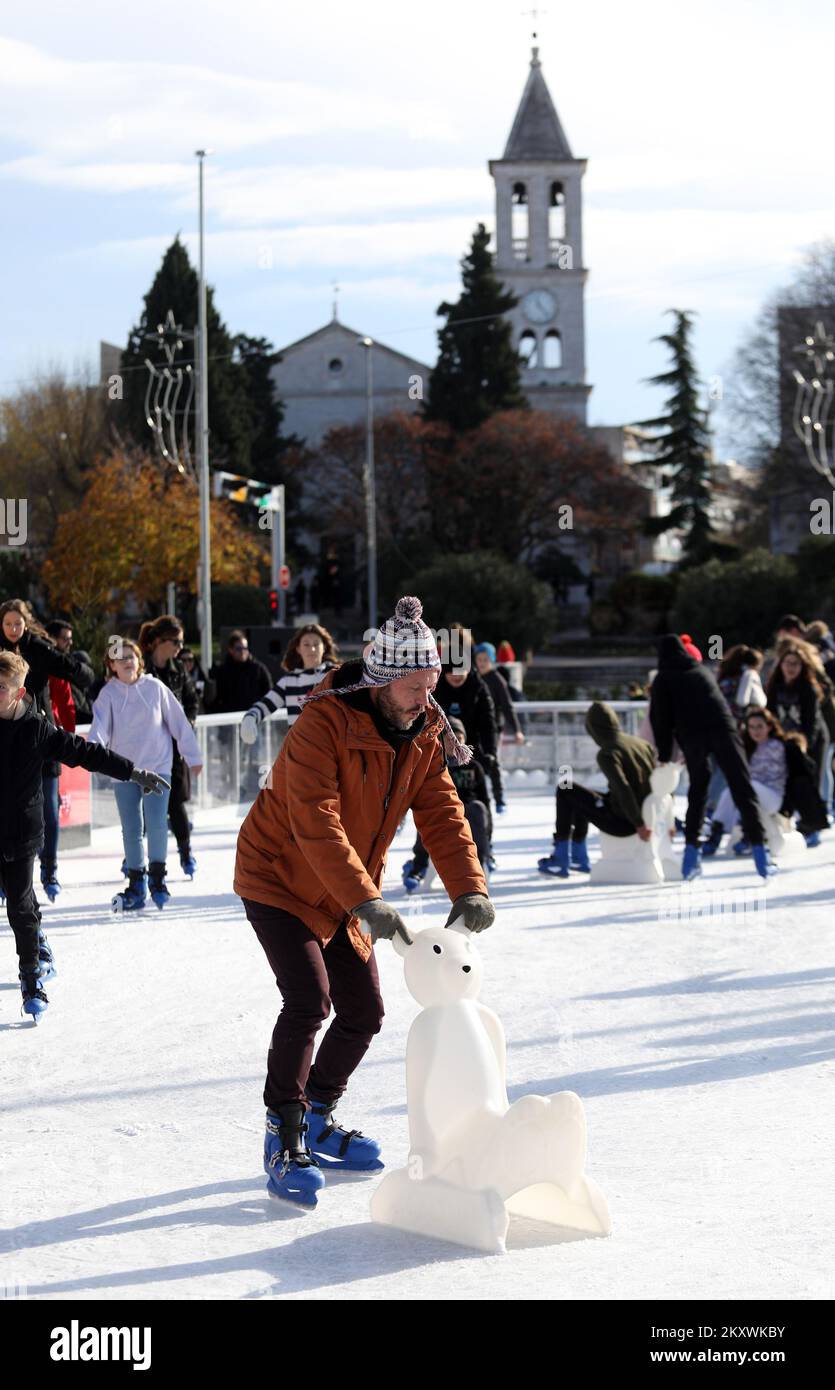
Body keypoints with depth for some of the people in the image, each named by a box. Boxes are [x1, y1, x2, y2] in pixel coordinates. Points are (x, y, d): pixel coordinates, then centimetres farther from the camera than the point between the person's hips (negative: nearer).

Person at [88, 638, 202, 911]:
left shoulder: (155, 688, 0)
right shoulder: (109, 694, 0)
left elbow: (178, 721, 6)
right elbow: (100, 727, -13)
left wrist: (192, 756, 9)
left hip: (157, 766, -1)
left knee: (156, 824, -13)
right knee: (131, 830, 4)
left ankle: (157, 876, 6)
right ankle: (136, 885, 14)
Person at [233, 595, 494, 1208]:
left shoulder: (424, 731, -4)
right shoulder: (323, 725, -28)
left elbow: (442, 813, -7)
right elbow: (316, 825, -36)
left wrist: (469, 887, -23)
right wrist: (367, 902, -44)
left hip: (345, 894, 7)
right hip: (279, 878, -7)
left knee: (365, 1012, 8)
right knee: (309, 998, -22)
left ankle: (318, 1119, 29)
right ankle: (285, 1140, -10)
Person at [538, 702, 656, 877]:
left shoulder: (607, 754, -18)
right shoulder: (643, 744, 6)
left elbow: (623, 789, -29)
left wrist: (638, 824, -22)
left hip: (620, 822, -8)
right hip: (644, 814, 8)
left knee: (565, 791, 8)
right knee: (580, 797, 28)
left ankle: (561, 857, 11)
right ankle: (578, 857, 40)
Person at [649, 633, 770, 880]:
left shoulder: (663, 679, 15)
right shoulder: (702, 671, 27)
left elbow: (660, 718, 9)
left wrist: (664, 753, 17)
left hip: (691, 736, -1)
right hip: (723, 728, 1)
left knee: (697, 790, 15)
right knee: (742, 790, -1)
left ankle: (691, 849, 5)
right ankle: (759, 849, -11)